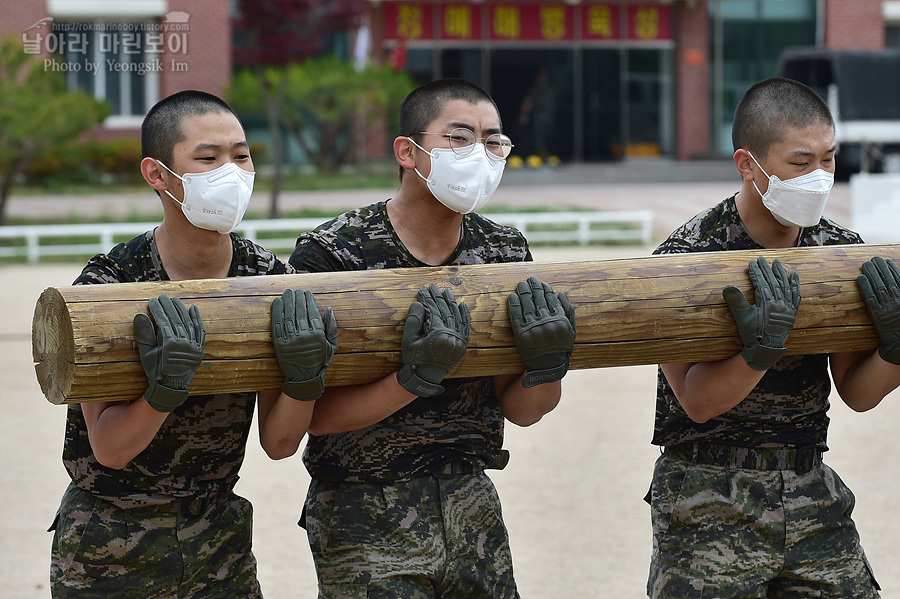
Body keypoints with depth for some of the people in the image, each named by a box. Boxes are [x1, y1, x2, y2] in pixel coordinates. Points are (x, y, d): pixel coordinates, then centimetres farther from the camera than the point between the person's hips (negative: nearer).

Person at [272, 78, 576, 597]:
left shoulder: (505, 252, 1)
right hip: (366, 520, -4)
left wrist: (547, 367, -19)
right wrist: (415, 380, -33)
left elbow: (519, 410, 3)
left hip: (471, 500, 5)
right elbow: (319, 415, -18)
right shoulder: (330, 255, -14)